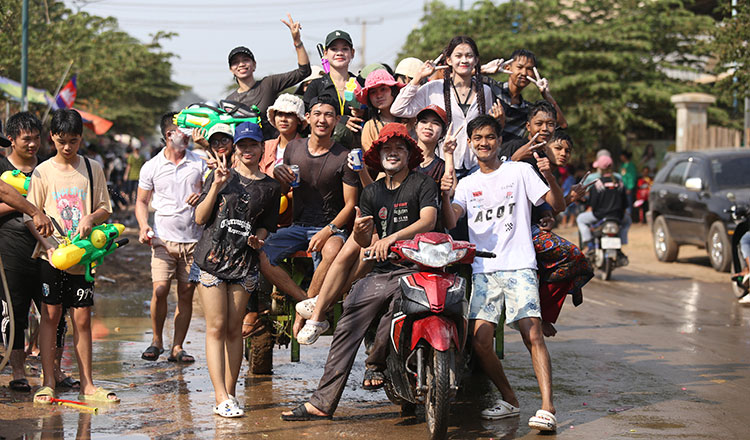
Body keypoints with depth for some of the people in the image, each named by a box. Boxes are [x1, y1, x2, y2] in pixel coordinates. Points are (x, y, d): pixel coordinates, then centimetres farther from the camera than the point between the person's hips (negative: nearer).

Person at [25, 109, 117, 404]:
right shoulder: (43, 172, 2)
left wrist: (91, 217, -13)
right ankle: (48, 383, 4)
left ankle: (87, 386, 8)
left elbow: (105, 209, 10)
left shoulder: (93, 169, 6)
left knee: (82, 319, 3)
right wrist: (46, 244, -14)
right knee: (50, 316, -1)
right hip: (51, 255, -1)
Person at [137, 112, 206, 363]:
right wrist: (144, 226, -7)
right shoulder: (151, 167, 5)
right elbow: (142, 202, 10)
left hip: (193, 239, 2)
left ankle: (177, 347, 9)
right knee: (160, 290, -13)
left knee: (186, 294, 1)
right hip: (164, 238, -2)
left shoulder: (199, 163, 8)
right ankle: (156, 341, 6)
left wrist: (202, 196, -10)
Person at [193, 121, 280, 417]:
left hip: (244, 264, 2)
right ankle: (222, 397, -10)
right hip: (213, 258, -2)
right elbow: (200, 218, 2)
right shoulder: (222, 175, 6)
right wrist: (216, 187, -10)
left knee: (234, 329, 3)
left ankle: (230, 393, 10)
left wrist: (258, 240, -7)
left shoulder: (271, 188, 10)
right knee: (216, 327, -7)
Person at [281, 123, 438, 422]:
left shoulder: (423, 184, 3)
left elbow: (428, 220, -14)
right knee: (346, 332, -4)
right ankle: (323, 402, -4)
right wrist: (360, 230, -8)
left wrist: (392, 237, -26)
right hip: (379, 274, 5)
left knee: (388, 341, -21)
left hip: (413, 272, -5)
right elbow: (364, 242, 16)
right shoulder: (372, 192, 20)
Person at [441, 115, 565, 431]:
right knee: (480, 340, -10)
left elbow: (558, 206, 2)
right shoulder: (468, 184, 18)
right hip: (483, 269, 3)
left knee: (532, 334, -19)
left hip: (518, 266, -3)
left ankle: (547, 408, -22)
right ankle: (509, 400, 9)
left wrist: (549, 177, -16)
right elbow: (451, 222, 2)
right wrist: (445, 195, -17)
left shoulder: (519, 171, 8)